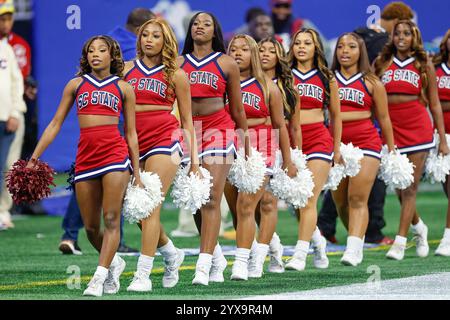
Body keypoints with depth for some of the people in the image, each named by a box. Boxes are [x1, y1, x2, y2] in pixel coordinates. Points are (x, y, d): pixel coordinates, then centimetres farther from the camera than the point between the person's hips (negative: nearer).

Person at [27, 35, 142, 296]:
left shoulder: (123, 88, 9)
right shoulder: (76, 85, 12)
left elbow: (131, 133, 11)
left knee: (111, 220, -12)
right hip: (85, 156, 2)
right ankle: (114, 263, 31)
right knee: (91, 228, 5)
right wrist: (34, 158, 7)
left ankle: (99, 279, -13)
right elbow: (55, 124, 13)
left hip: (115, 154, -2)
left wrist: (137, 173, 8)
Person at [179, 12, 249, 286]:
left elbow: (238, 109, 11)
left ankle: (204, 267, -17)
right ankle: (217, 257, 26)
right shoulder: (178, 64, 11)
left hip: (218, 130, -3)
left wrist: (247, 148, 14)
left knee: (211, 200, -13)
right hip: (188, 132, 3)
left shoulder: (226, 64, 7)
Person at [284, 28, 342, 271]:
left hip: (318, 139, -2)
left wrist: (337, 149, 16)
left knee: (309, 199, -11)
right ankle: (318, 242, 28)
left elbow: (335, 115, 15)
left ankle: (300, 254, -13)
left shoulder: (326, 78, 8)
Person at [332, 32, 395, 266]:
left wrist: (391, 150, 10)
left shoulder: (371, 83, 5)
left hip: (365, 143, -3)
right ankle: (357, 238, 28)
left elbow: (384, 118, 9)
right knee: (340, 202, 6)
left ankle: (353, 250, -23)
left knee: (357, 199, -14)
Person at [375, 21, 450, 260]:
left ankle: (400, 242, -5)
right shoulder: (382, 62, 8)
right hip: (391, 130, 2)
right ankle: (418, 227, 32)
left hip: (418, 130, -2)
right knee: (399, 187, 6)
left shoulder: (424, 64, 6)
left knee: (410, 187, -5)